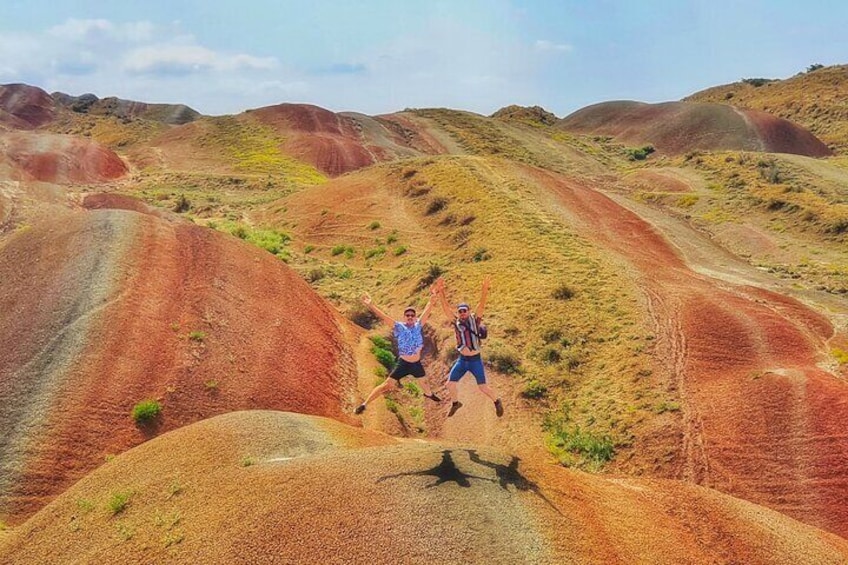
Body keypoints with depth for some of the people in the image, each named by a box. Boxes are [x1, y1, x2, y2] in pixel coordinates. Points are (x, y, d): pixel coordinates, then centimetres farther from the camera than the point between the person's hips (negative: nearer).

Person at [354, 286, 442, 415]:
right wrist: (370, 305, -34)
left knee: (423, 381, 30)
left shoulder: (418, 326, -4)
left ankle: (428, 394, 64)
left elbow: (426, 311, -5)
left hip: (417, 364, 4)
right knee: (387, 385, -10)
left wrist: (432, 297, -13)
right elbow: (383, 317, -24)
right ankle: (364, 404, -5)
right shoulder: (399, 327, -14)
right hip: (403, 364, -4)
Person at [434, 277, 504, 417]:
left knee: (483, 387, 0)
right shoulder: (456, 321, -1)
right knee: (450, 383, 3)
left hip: (475, 359, -3)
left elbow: (481, 305, -21)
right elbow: (445, 306, -8)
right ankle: (455, 403, 30)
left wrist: (485, 290, -36)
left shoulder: (474, 319, -7)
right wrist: (440, 291, -21)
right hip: (462, 360, 3)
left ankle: (497, 402, 27)